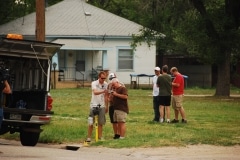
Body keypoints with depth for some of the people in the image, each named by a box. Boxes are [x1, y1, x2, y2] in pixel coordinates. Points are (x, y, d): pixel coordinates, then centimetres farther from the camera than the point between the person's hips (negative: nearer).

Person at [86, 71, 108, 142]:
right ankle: (89, 137, 1)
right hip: (94, 105, -4)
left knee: (100, 123, 5)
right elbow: (95, 92, -28)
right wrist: (103, 91, -45)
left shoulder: (106, 84, 4)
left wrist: (106, 106, 13)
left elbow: (106, 96, 12)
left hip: (102, 106, 4)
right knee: (91, 123, -4)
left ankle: (100, 136, 12)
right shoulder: (94, 83, -9)